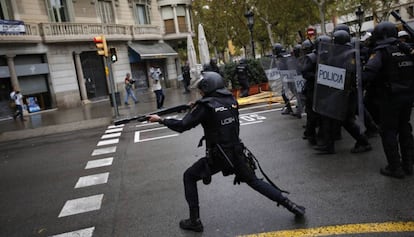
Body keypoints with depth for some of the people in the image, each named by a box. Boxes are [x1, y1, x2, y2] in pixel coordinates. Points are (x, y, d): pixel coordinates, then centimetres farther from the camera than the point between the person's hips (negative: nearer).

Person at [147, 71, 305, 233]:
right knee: (253, 180, 24)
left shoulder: (205, 105, -15)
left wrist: (160, 120, -2)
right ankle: (291, 206, 23)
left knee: (189, 177, 15)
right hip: (236, 152, 6)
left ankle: (195, 221, 15)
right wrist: (196, 108, 13)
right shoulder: (231, 101, 2)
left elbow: (183, 126, -14)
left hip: (217, 157, -5)